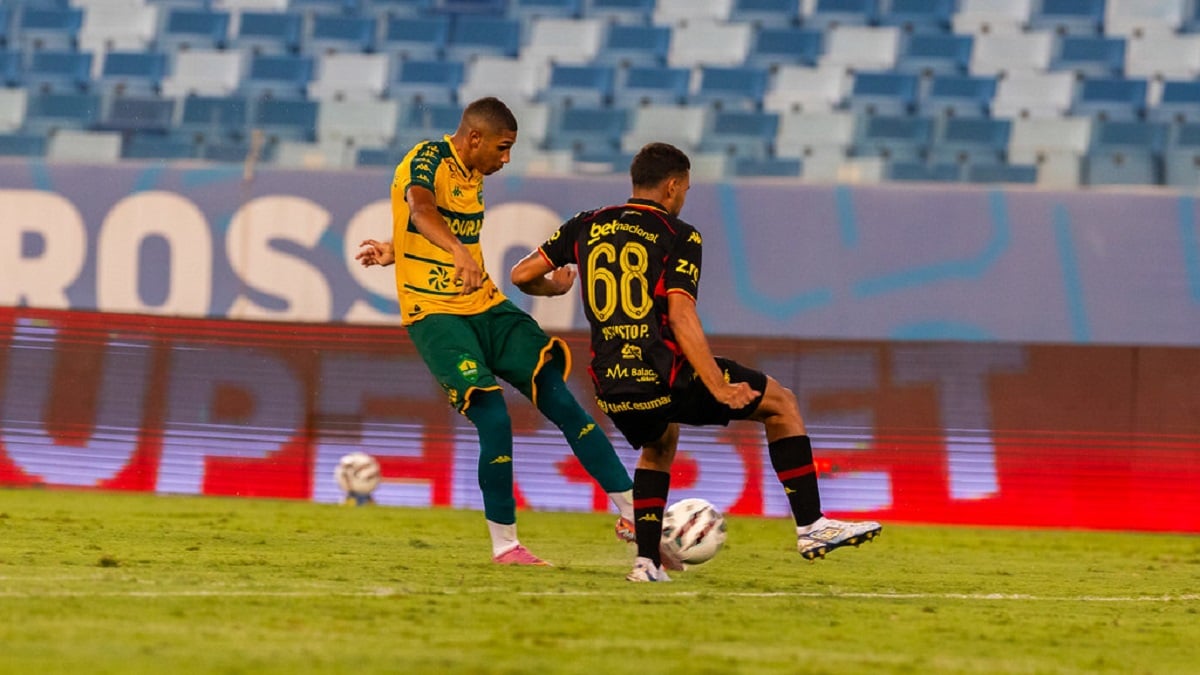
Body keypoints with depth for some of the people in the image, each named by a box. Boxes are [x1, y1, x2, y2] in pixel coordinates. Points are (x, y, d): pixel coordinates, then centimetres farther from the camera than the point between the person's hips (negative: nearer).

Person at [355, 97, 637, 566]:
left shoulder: (472, 175, 14)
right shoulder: (428, 159, -12)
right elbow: (420, 211, -34)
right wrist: (459, 252, -52)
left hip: (486, 306, 7)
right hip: (435, 314, -7)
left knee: (557, 396, -7)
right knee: (494, 418, -19)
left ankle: (633, 512, -9)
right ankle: (504, 544, -3)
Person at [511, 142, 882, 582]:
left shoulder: (585, 227, 11)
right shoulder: (678, 236, -2)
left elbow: (522, 275, 10)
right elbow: (681, 317, -14)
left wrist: (553, 287, 33)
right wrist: (719, 388, -15)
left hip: (612, 392, 5)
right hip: (664, 379, -5)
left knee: (659, 444, 37)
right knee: (781, 404, 14)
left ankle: (647, 559, 22)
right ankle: (811, 527, 12)